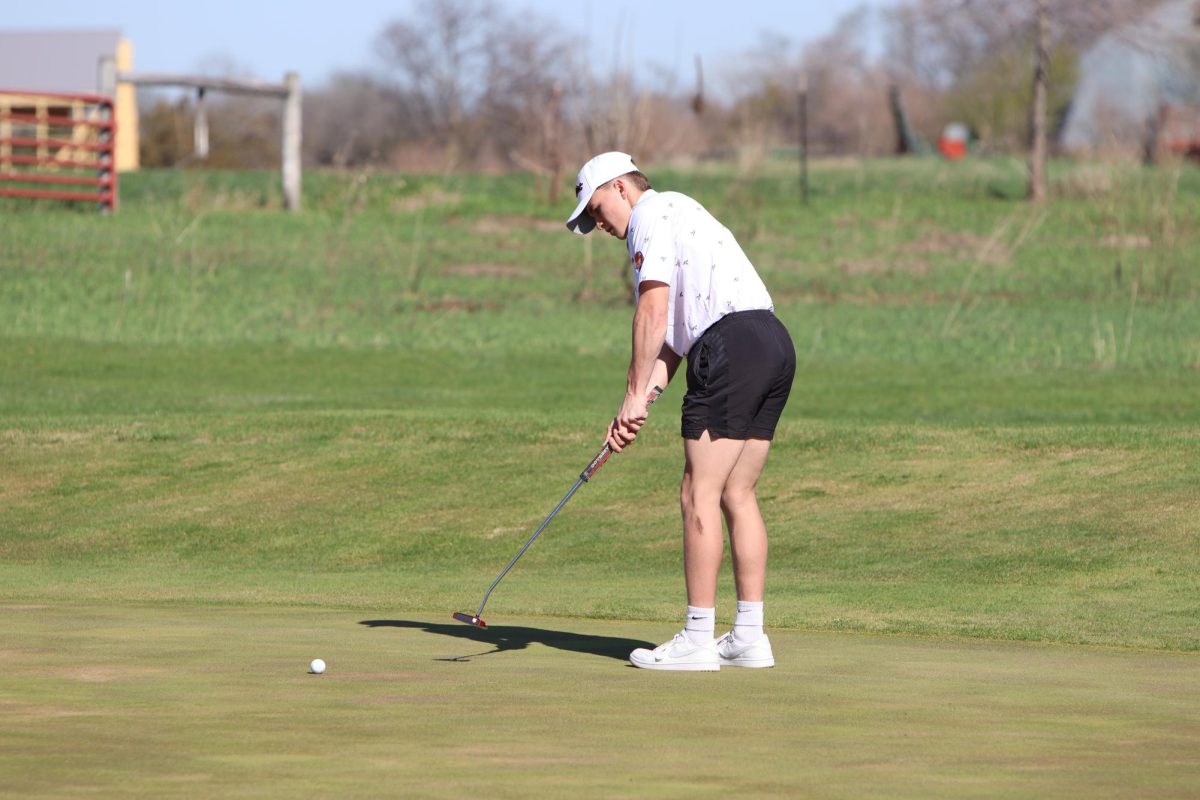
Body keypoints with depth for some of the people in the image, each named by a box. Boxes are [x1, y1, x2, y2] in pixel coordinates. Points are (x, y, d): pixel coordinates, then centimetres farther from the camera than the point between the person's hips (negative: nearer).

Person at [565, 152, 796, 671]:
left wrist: (635, 394, -7)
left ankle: (697, 640, -6)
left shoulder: (652, 214, 1)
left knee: (700, 495, -6)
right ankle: (749, 636, 11)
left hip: (733, 346, -10)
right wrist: (640, 405, 11)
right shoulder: (680, 215, 30)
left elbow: (653, 310, -10)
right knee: (737, 495, 12)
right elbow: (674, 333, 22)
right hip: (774, 343, 10)